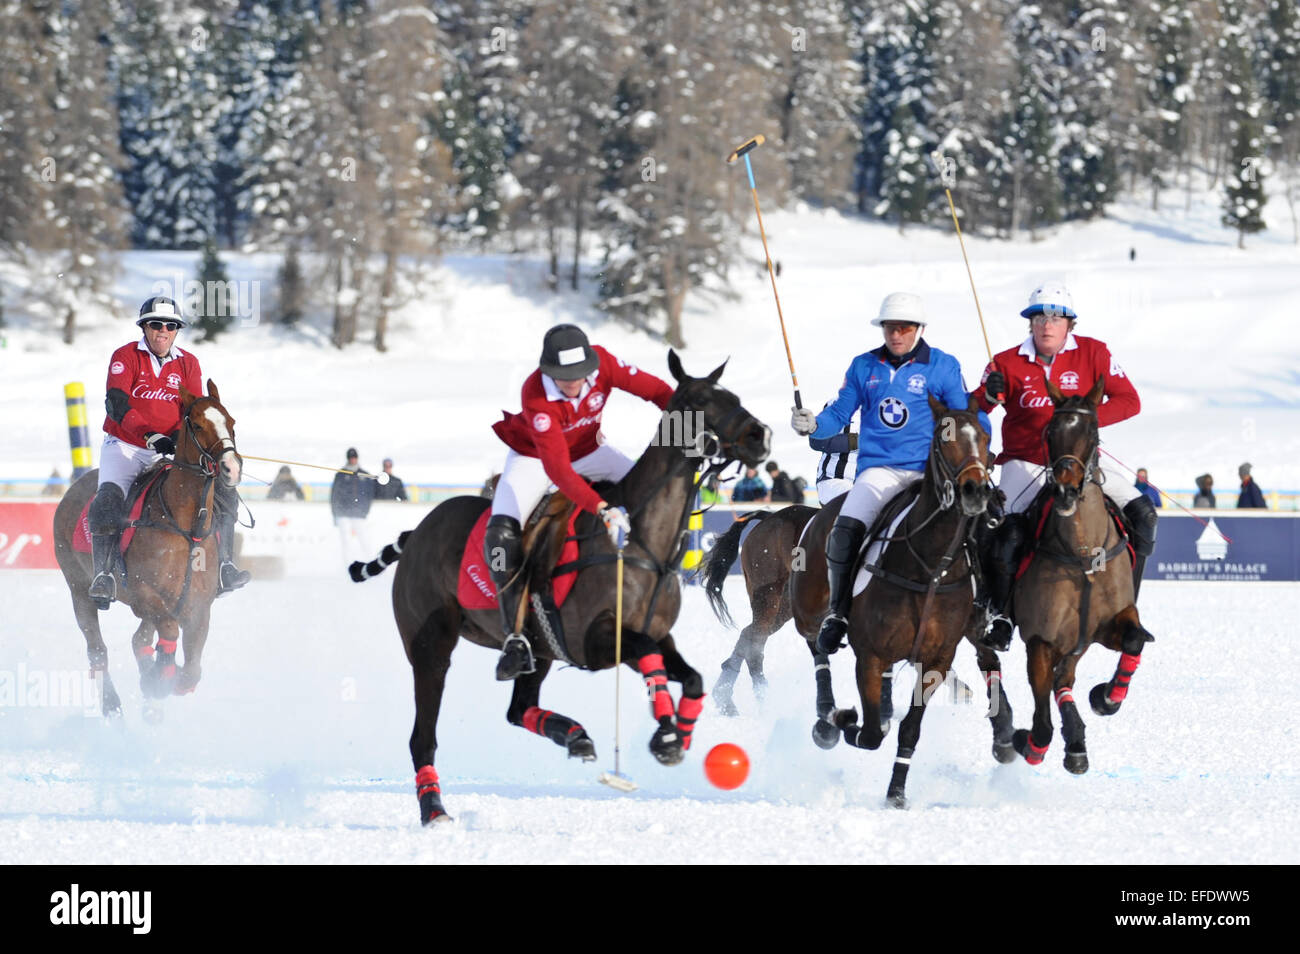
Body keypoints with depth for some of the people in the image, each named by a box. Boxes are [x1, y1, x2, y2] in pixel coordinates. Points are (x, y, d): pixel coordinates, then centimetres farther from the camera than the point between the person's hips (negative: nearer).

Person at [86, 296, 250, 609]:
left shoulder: (188, 364, 8)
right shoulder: (125, 357, -3)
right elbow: (116, 404, -17)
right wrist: (151, 436, -29)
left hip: (167, 453, 4)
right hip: (123, 447, -4)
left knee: (223, 492, -11)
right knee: (109, 500, -31)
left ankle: (224, 568, -9)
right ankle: (103, 575, -26)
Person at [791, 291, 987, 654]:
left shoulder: (942, 366, 6)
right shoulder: (864, 367, 12)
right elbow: (840, 413, 14)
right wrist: (812, 425, -7)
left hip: (928, 471, -1)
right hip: (878, 470, 1)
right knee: (846, 530, -24)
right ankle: (838, 611, -9)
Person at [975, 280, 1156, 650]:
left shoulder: (1092, 353, 0)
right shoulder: (1009, 364, 0)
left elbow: (1128, 401, -4)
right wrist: (990, 395, -20)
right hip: (1025, 464, -2)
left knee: (1141, 509, -13)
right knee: (1008, 530, -29)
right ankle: (998, 614, -14)